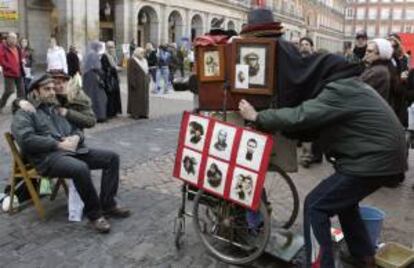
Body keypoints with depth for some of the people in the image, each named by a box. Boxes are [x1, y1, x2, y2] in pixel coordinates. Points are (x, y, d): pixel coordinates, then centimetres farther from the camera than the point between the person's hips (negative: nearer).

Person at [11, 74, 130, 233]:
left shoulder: (56, 110, 27)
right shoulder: (24, 114, 4)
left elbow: (76, 129, 24)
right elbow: (26, 140, -14)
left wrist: (76, 137, -2)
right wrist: (58, 145, -17)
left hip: (72, 150, 8)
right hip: (49, 157, -8)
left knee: (112, 157, -5)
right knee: (81, 168, -37)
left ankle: (108, 205, -5)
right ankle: (94, 214, -20)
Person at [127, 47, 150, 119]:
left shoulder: (144, 60, 15)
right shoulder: (132, 61, -10)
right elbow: (130, 73, -15)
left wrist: (147, 79, 12)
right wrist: (133, 83, -20)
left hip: (144, 82, 8)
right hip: (136, 82, -8)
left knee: (144, 97, 8)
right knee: (136, 97, -4)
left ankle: (143, 113, 13)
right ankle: (135, 113, 2)